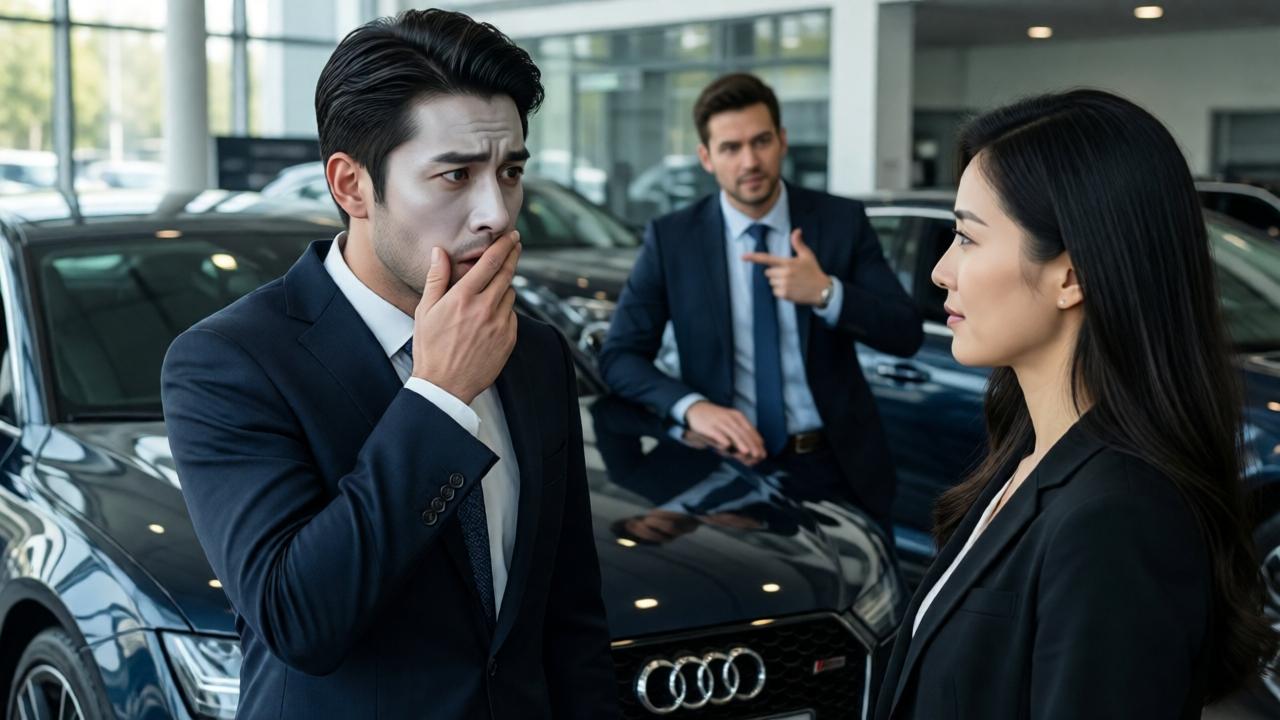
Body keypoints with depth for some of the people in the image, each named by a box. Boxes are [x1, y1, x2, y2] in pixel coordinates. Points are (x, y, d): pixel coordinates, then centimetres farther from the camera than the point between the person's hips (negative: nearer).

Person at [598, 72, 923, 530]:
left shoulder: (841, 221, -2)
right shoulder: (671, 238, -4)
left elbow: (906, 336, -5)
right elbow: (619, 356, -6)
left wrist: (826, 293, -22)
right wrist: (692, 407, -24)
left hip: (838, 465, 2)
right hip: (733, 462, -1)